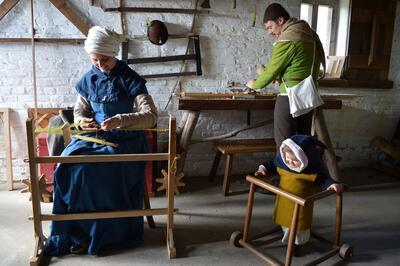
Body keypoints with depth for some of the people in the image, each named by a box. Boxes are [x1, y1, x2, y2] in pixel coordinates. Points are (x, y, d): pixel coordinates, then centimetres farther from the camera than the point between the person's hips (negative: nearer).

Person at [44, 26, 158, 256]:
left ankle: (96, 235, -10)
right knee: (68, 162, -23)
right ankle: (78, 231, -11)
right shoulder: (89, 79, 8)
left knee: (88, 167, -29)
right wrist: (82, 121, -10)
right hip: (94, 135, 5)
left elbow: (151, 116, -16)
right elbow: (79, 111, 15)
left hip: (124, 139, -5)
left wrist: (120, 120, -32)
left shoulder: (130, 80, -7)